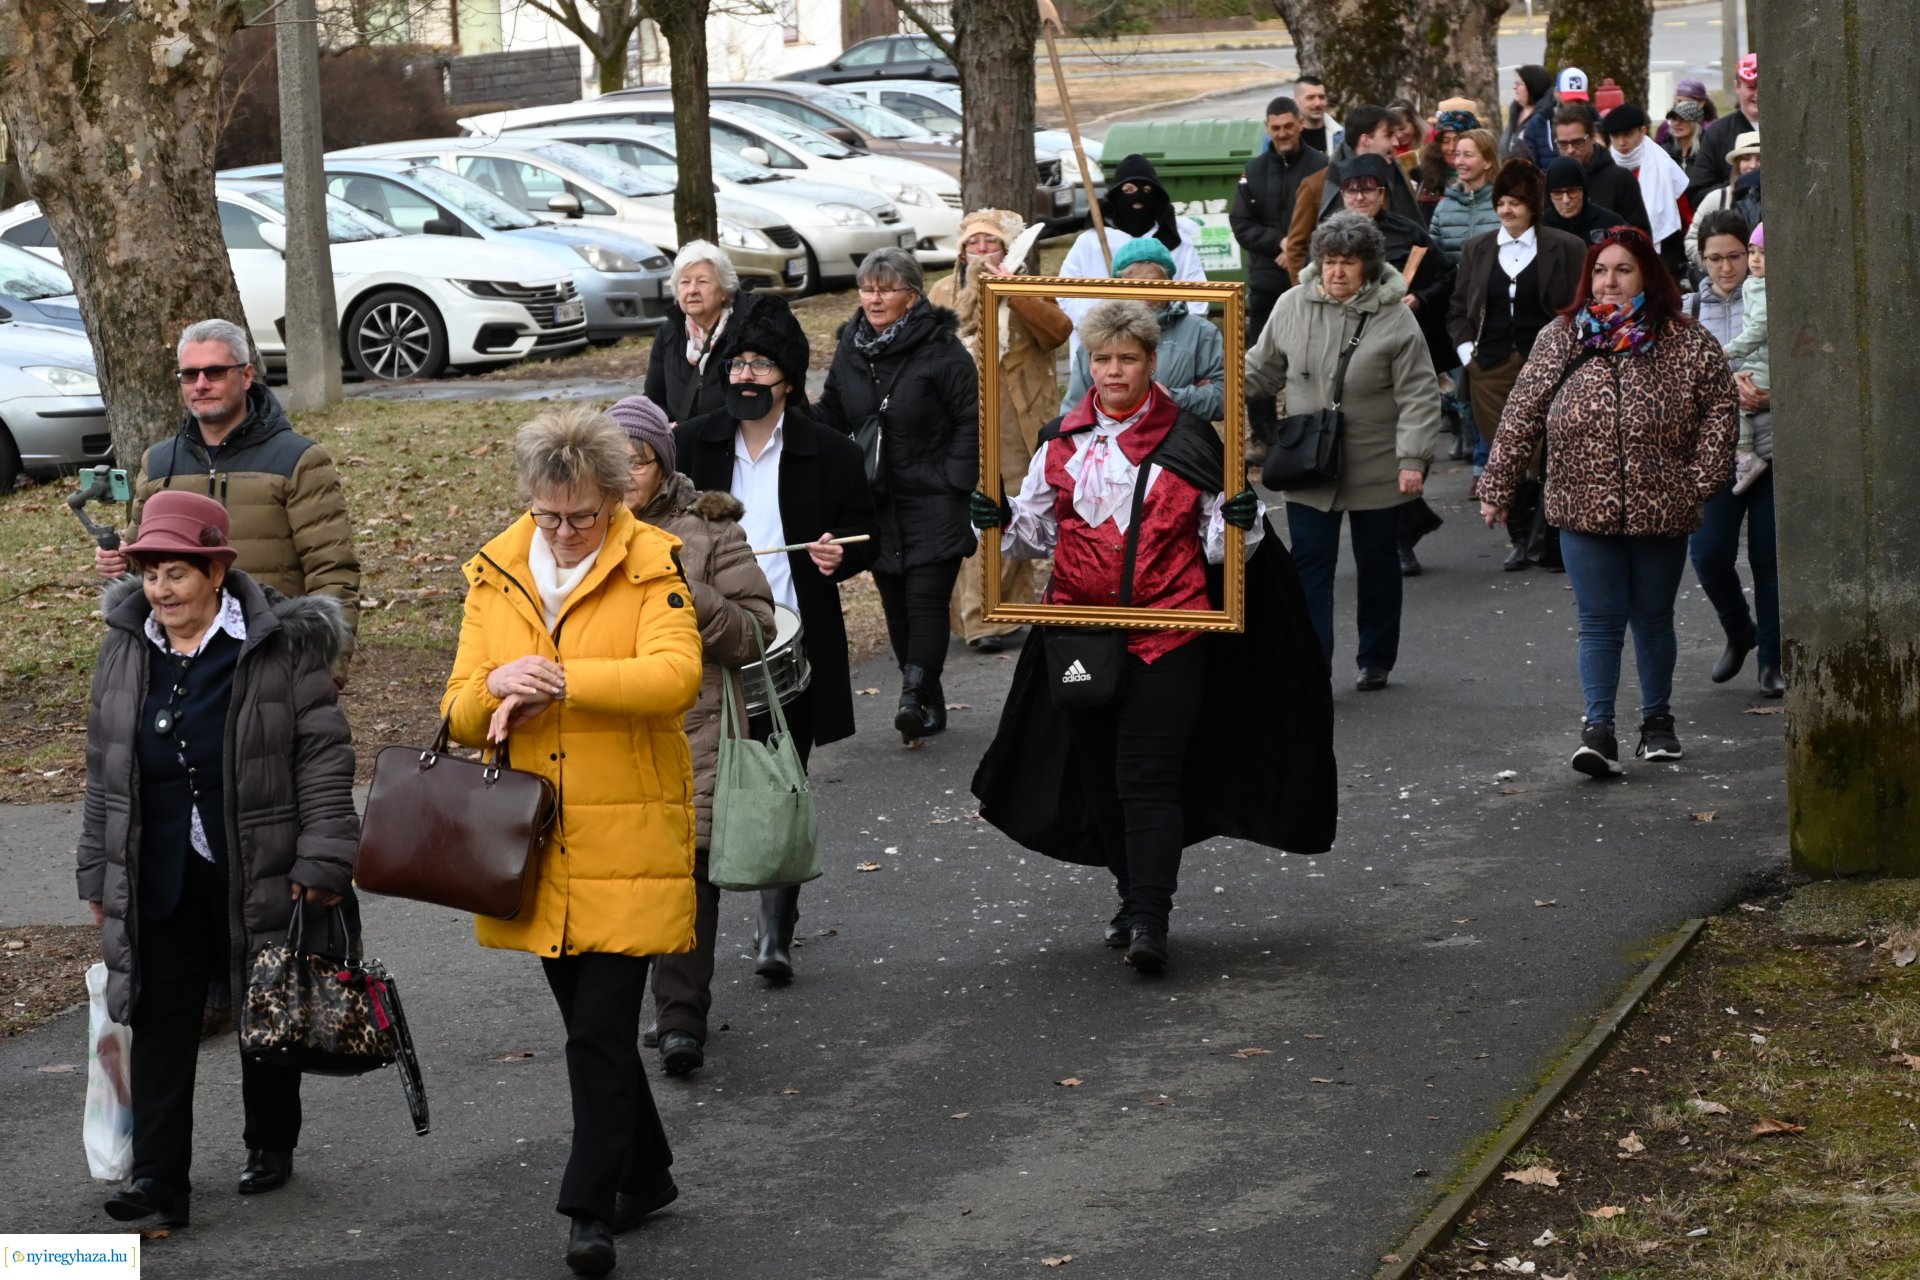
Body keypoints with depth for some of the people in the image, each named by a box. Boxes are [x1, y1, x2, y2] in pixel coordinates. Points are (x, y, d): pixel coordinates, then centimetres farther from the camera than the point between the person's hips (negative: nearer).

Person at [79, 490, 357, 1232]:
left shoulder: (282, 647, -12)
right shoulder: (127, 648, 2)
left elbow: (323, 757, -10)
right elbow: (105, 770, 10)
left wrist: (321, 860, -15)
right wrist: (98, 875, 11)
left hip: (261, 874, -3)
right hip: (161, 882, 3)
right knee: (161, 1022, -1)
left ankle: (270, 1145, 33)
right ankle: (158, 1181, 0)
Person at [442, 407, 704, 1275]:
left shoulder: (652, 567, -6)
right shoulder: (495, 574, 7)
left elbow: (675, 676, -24)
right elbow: (460, 715, 6)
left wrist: (554, 678, -25)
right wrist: (496, 687, -17)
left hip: (626, 842, -5)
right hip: (533, 845, 5)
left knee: (600, 1033, -9)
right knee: (593, 1026, 16)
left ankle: (591, 1210, 0)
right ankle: (645, 1175, 32)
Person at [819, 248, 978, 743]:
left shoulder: (941, 350, -8)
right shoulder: (851, 349, 10)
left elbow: (971, 419, -8)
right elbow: (832, 415, 19)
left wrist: (954, 481, -13)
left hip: (933, 503, -6)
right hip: (877, 505, 6)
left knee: (925, 598, -14)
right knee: (896, 604, 7)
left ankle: (914, 696, -22)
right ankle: (930, 702, 16)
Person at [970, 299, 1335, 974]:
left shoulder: (1189, 440, 1)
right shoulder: (1062, 441, 9)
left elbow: (1217, 546, 5)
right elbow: (1038, 531, 15)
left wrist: (1238, 522, -16)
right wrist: (1000, 521, -5)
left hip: (1166, 634, -4)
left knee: (1149, 778, -11)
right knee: (1100, 773, 11)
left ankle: (1150, 920, -15)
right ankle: (1133, 893, 27)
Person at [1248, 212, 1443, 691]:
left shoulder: (1395, 318, -11)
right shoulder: (1292, 306, -1)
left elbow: (1418, 397, -12)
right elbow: (1262, 371, 12)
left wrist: (1413, 459, -19)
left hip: (1375, 468, -2)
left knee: (1377, 564, 13)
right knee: (1310, 564, -2)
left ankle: (1375, 660, 29)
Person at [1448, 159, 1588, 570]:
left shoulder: (1566, 249, 3)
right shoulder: (1476, 250, 14)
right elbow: (1458, 310, 19)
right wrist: (1466, 350, 6)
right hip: (1490, 370, 3)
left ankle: (1545, 538, 1)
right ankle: (1522, 539, 11)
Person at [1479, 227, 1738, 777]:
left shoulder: (1686, 342, -1)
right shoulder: (1560, 339, 2)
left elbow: (1719, 406, 2)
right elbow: (1522, 414, 4)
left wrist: (1703, 476, -6)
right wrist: (1497, 486, 2)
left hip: (1661, 510, 0)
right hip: (1585, 508, 0)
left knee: (1653, 619, 13)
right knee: (1599, 622, -3)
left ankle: (1657, 719, 28)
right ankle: (1598, 729, -3)